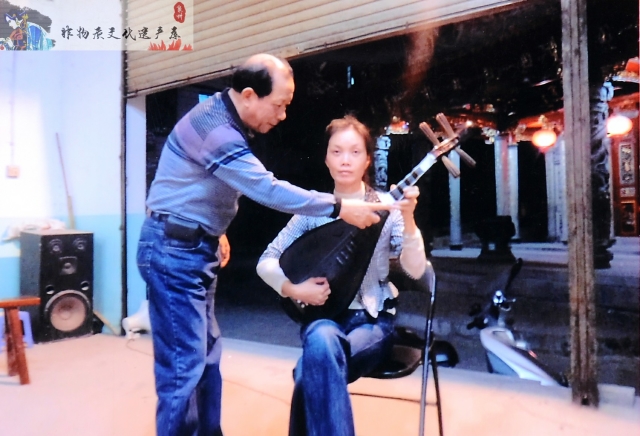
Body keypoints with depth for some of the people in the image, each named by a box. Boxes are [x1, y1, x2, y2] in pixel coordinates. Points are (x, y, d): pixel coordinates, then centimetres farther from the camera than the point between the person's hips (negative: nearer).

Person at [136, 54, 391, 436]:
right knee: (184, 364, -5)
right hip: (175, 250, -10)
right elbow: (268, 190, -28)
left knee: (206, 354, 16)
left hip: (195, 247, 10)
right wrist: (341, 208, -24)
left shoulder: (225, 119, 9)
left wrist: (215, 233, 19)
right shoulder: (214, 129, -23)